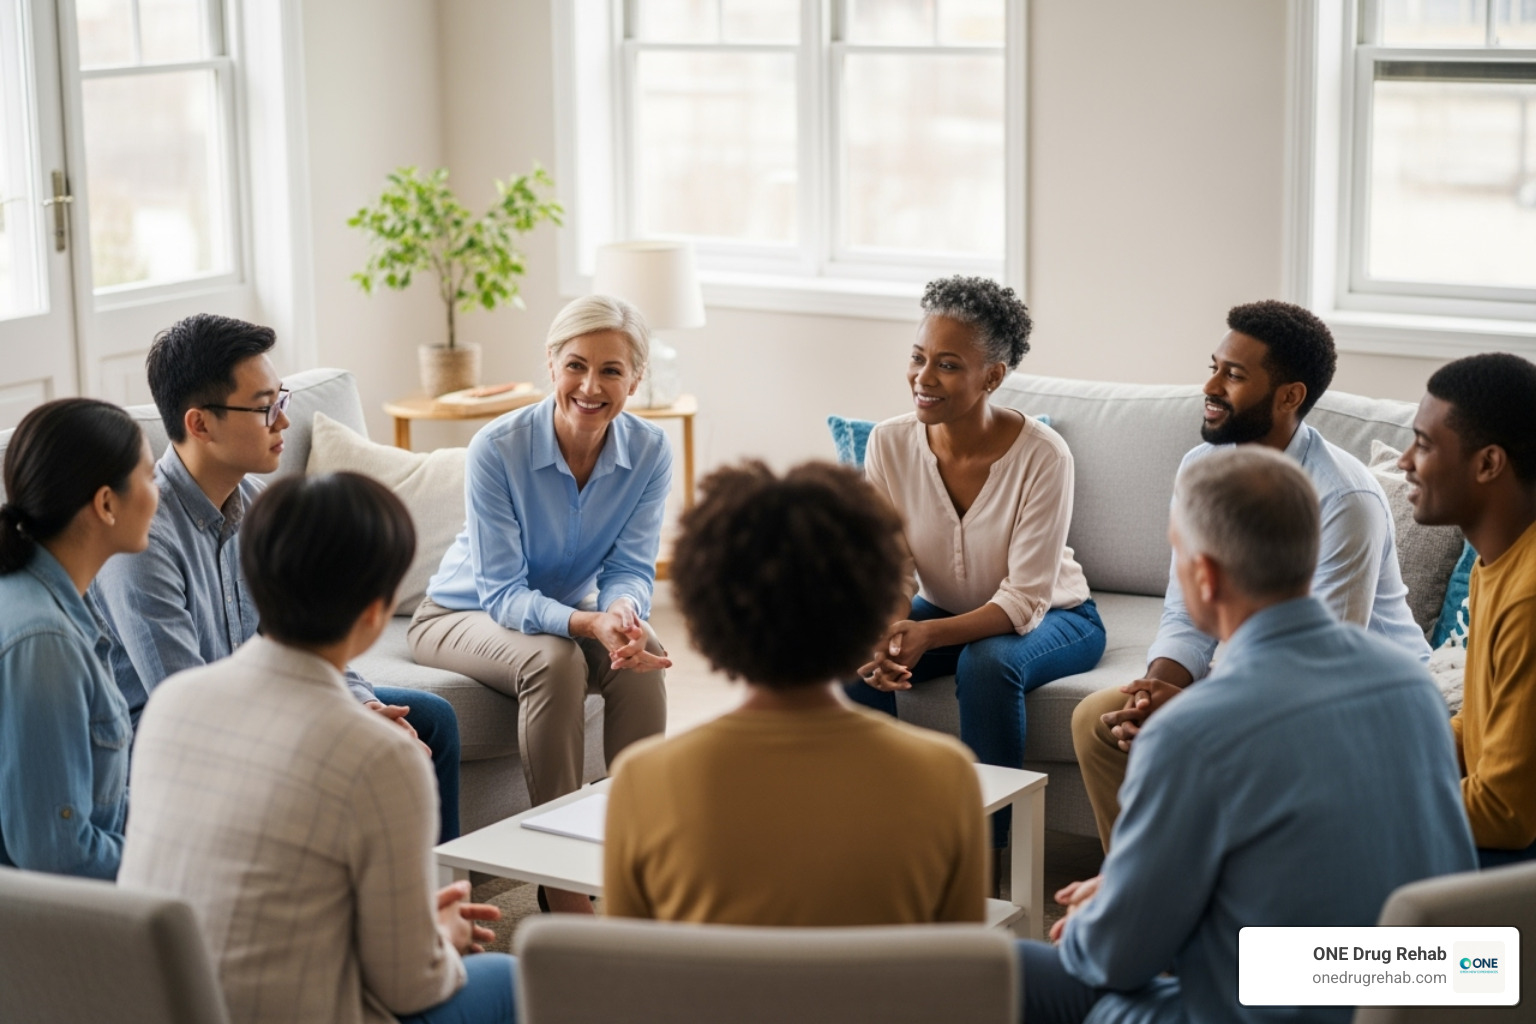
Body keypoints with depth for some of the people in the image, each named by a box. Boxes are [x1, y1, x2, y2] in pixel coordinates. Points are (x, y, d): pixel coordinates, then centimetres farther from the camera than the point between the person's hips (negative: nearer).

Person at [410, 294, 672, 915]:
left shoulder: (649, 452, -14)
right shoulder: (498, 448, -26)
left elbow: (631, 568, -13)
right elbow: (502, 593, -26)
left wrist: (623, 610, -39)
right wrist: (588, 624, -44)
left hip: (563, 614, 4)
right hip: (462, 614, -3)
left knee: (643, 656, -29)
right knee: (555, 661, -35)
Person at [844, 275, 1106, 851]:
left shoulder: (1042, 455, -27)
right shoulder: (890, 444, -15)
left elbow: (1025, 600, -26)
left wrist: (928, 635, -41)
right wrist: (888, 631, -32)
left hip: (1052, 619, -3)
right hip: (943, 612, 4)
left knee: (987, 663, -35)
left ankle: (988, 843, -19)